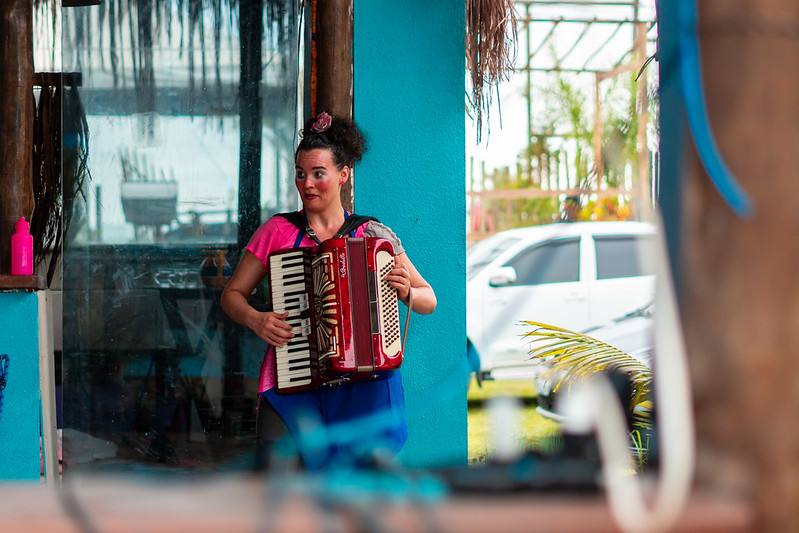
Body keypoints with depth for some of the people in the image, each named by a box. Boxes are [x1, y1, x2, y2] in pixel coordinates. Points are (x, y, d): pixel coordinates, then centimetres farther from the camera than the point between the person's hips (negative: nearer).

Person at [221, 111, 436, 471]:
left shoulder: (374, 236, 8)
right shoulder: (277, 231, 8)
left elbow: (429, 301, 13)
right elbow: (232, 295, 14)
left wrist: (407, 293, -9)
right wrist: (255, 320, -7)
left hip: (363, 385, 1)